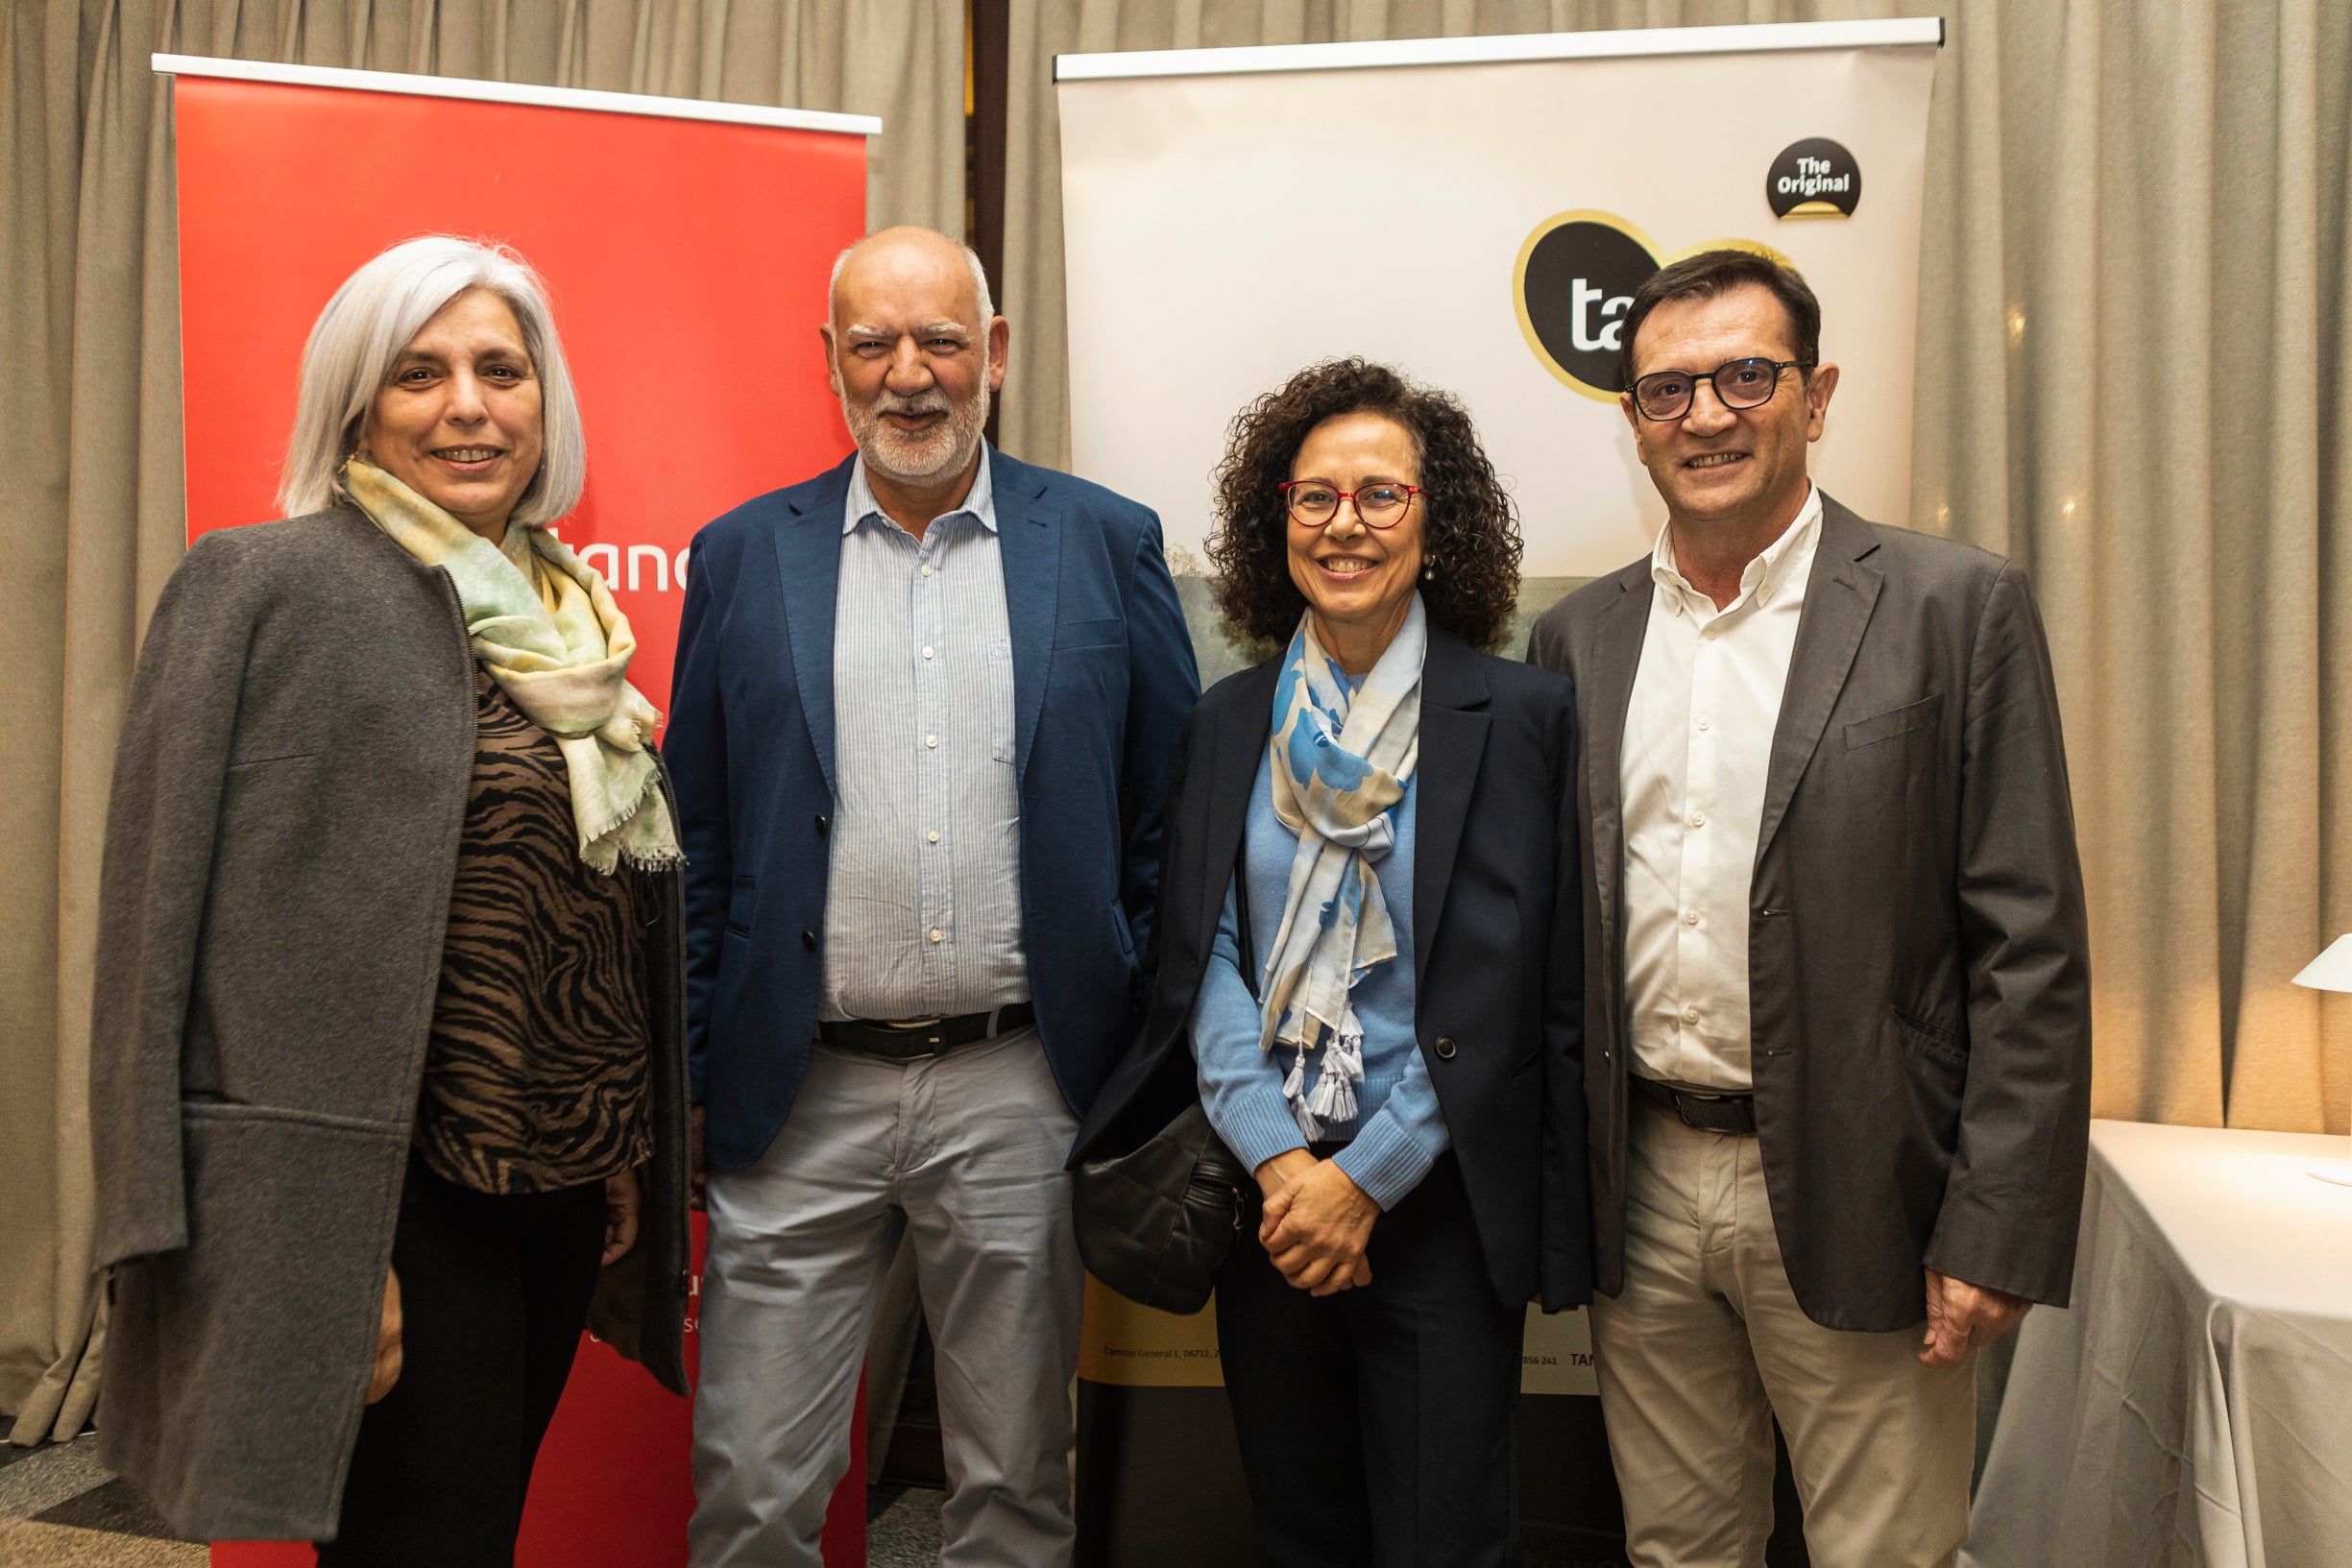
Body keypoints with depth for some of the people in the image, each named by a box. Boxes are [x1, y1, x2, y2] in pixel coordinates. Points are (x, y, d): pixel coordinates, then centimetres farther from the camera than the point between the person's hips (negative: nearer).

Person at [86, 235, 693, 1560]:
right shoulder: (267, 587, -9)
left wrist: (630, 1155, 14)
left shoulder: (563, 616, 11)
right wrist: (314, 1240, -18)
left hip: (562, 1186, 7)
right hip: (389, 1200, -6)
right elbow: (175, 921, -13)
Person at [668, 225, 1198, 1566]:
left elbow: (1168, 817, 4)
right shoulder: (743, 557, 5)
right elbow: (697, 841, 6)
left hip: (1021, 1089, 0)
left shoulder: (1110, 544, 2)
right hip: (797, 1099, 1)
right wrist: (687, 1077, 3)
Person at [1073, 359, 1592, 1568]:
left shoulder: (1521, 717, -5)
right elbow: (1202, 963, 2)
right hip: (1262, 1202, 3)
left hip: (1438, 1210, -3)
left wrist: (1366, 1178, -12)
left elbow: (1509, 991, -8)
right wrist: (1278, 1163, -11)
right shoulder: (1227, 724, 6)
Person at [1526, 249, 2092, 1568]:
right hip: (1643, 1189, 4)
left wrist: (1999, 1235, -12)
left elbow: (2031, 948, -8)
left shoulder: (1955, 607, -6)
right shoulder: (1579, 634, 7)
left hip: (1852, 1200, -3)